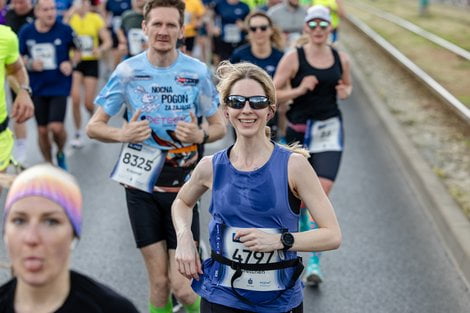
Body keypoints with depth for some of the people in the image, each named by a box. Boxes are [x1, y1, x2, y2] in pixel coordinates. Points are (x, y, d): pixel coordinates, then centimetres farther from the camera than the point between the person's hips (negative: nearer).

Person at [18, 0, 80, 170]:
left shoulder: (65, 30, -9)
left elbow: (77, 51, 6)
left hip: (59, 86, -2)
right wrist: (30, 64, -10)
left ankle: (61, 153, 19)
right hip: (37, 88, 3)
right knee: (42, 130, 8)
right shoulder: (26, 32, -3)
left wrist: (71, 63, -12)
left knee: (56, 127, -14)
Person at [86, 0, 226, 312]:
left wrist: (200, 135, -18)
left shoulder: (197, 71, -4)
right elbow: (94, 127, 1)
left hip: (182, 185, -1)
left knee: (181, 287, -3)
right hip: (142, 184, 1)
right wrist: (123, 134, -20)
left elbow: (219, 126, 4)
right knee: (159, 282, 4)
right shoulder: (128, 70, -4)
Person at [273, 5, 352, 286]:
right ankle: (302, 228, 43)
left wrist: (345, 91, -2)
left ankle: (314, 261, -6)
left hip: (330, 129, 1)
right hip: (299, 129, -1)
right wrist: (299, 90, -21)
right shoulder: (293, 58, -6)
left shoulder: (341, 59, 3)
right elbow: (273, 94, -6)